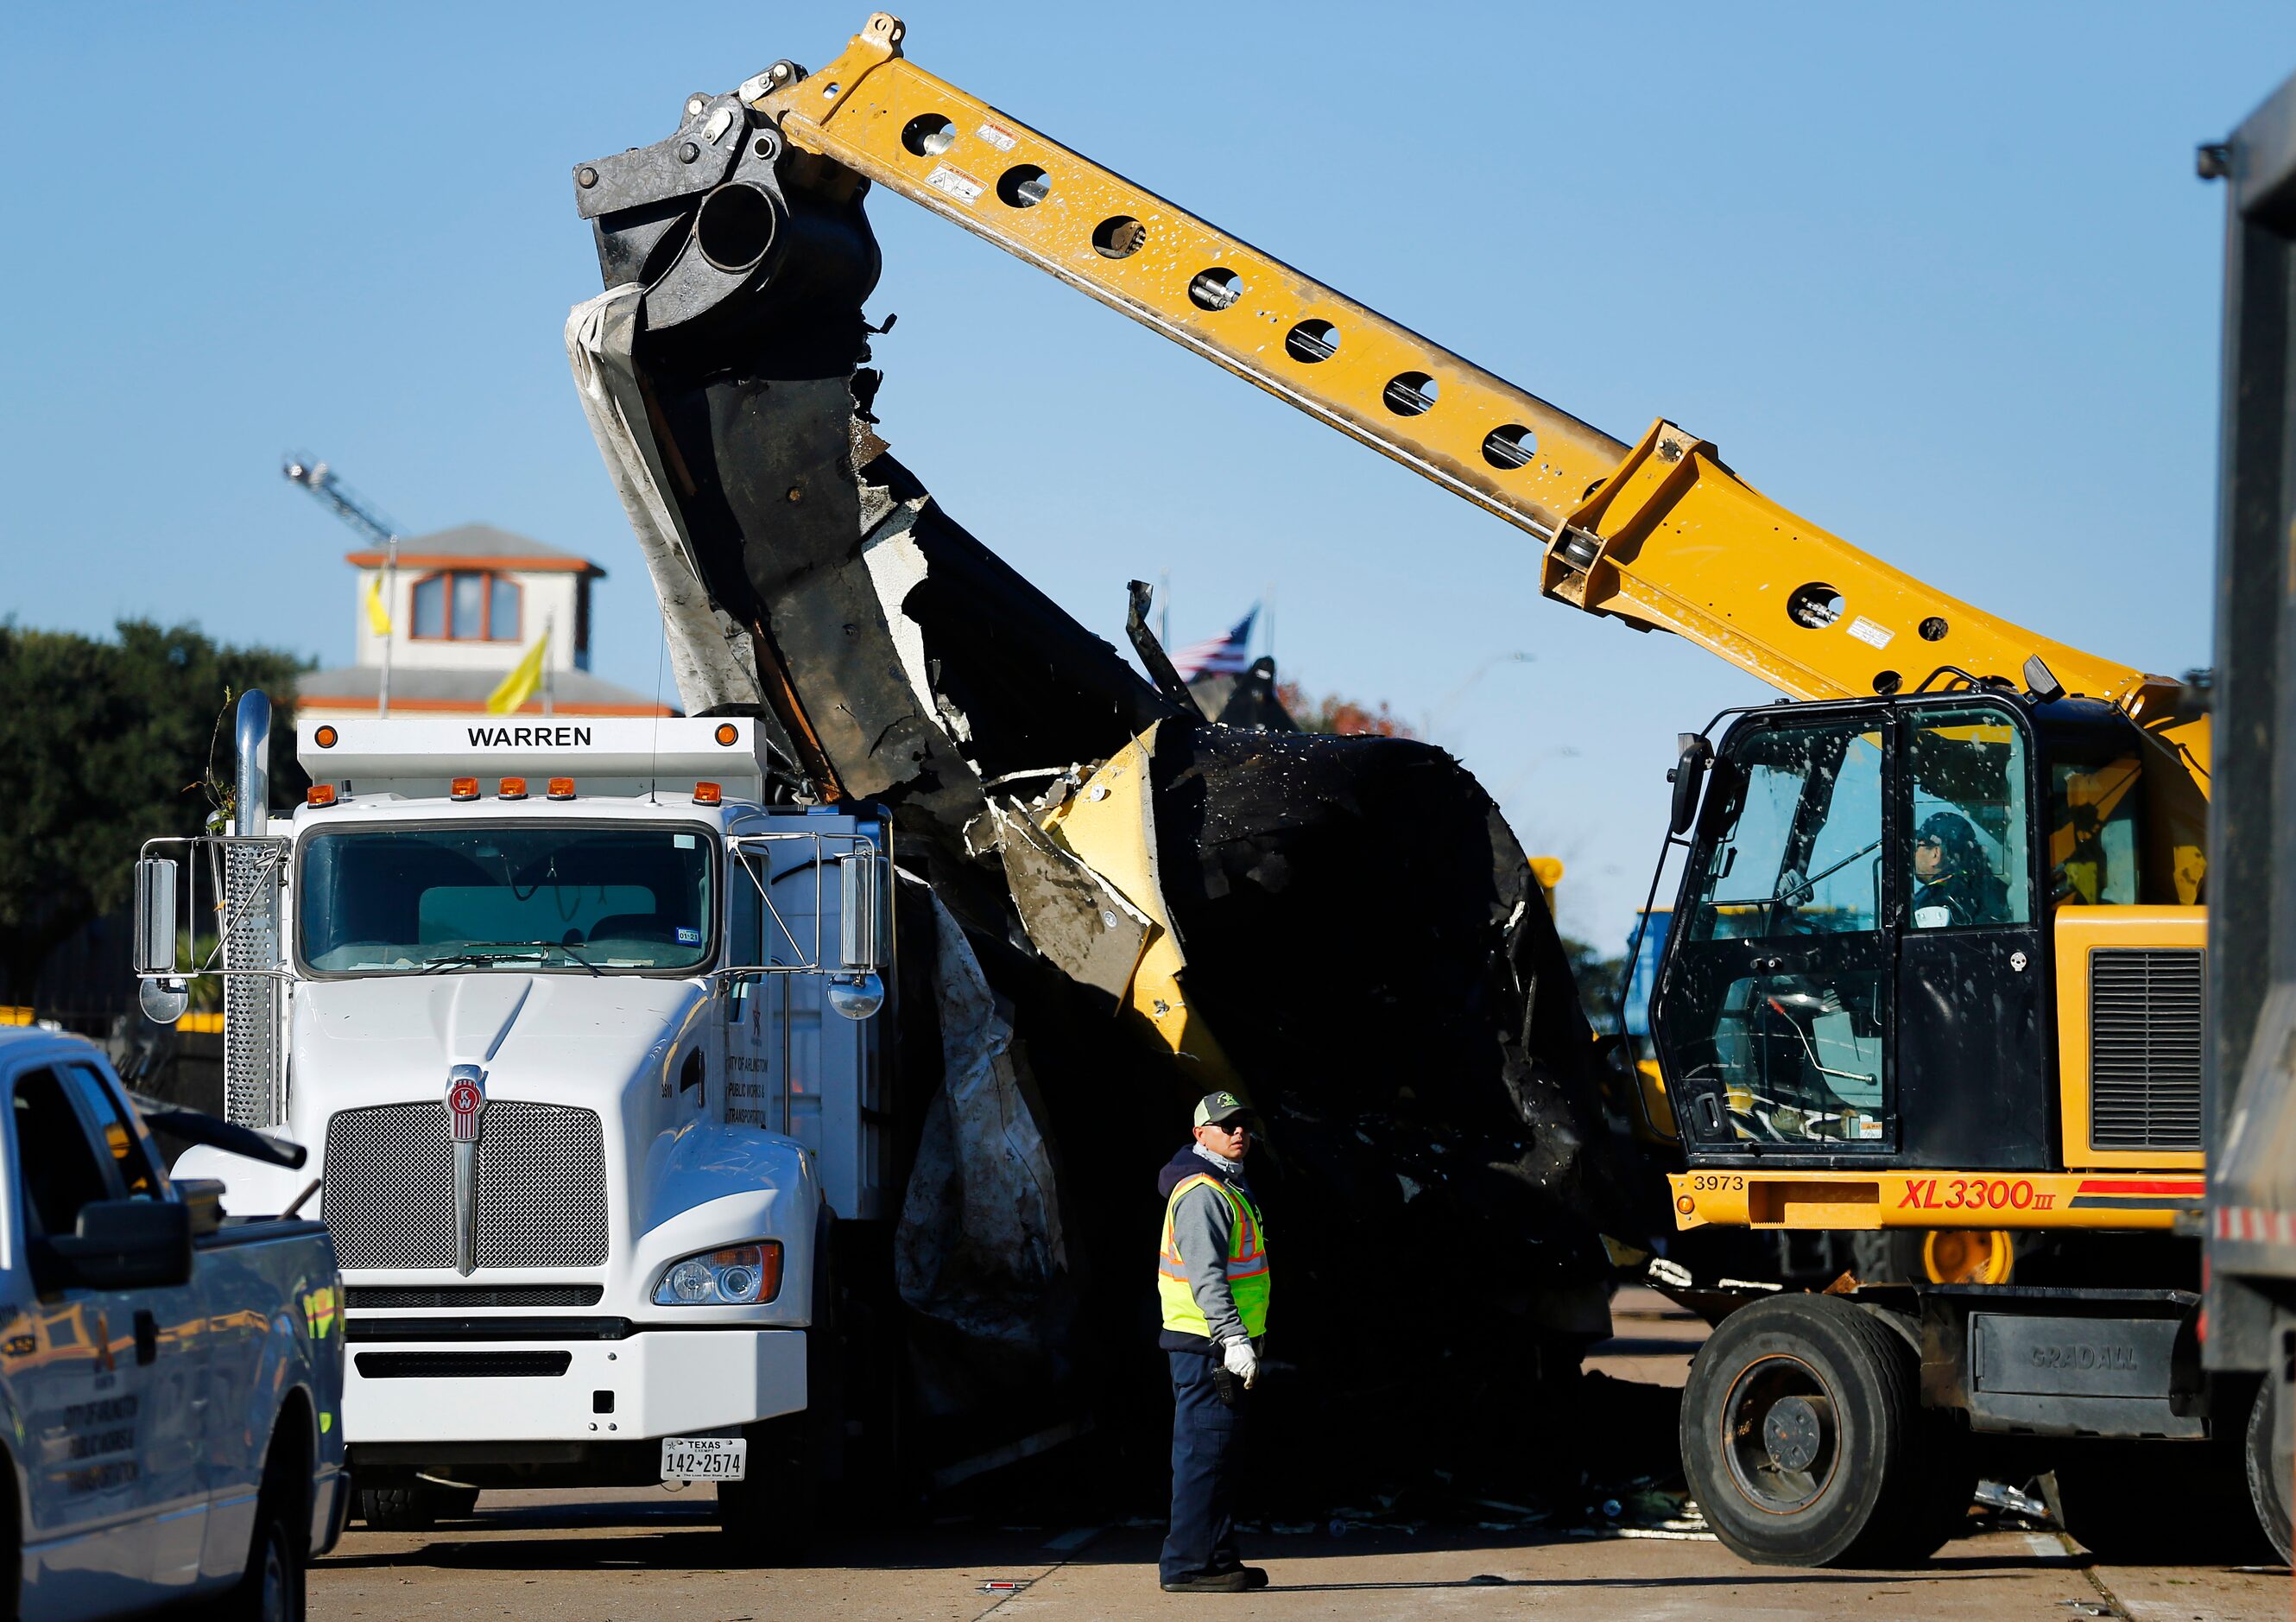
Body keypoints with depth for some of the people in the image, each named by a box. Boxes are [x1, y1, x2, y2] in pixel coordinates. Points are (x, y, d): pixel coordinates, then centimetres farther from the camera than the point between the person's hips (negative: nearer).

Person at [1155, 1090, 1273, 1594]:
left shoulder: (1229, 1188, 20)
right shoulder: (1201, 1194, -14)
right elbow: (1206, 1276, -24)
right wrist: (1233, 1339, -30)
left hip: (1224, 1345, 11)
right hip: (1207, 1344, -11)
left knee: (1220, 1455, 13)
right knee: (1205, 1454, -11)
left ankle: (1216, 1560, 18)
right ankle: (1189, 1565, -11)